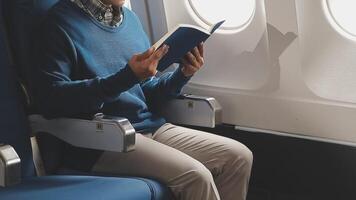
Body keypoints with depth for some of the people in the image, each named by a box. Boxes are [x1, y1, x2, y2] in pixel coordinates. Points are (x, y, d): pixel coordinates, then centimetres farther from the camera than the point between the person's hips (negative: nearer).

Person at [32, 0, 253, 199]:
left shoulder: (130, 18, 16)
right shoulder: (62, 21, -6)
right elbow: (50, 99, -19)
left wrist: (183, 74, -1)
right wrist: (127, 77, -25)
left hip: (153, 128, 8)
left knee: (239, 157, -4)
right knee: (195, 176, -25)